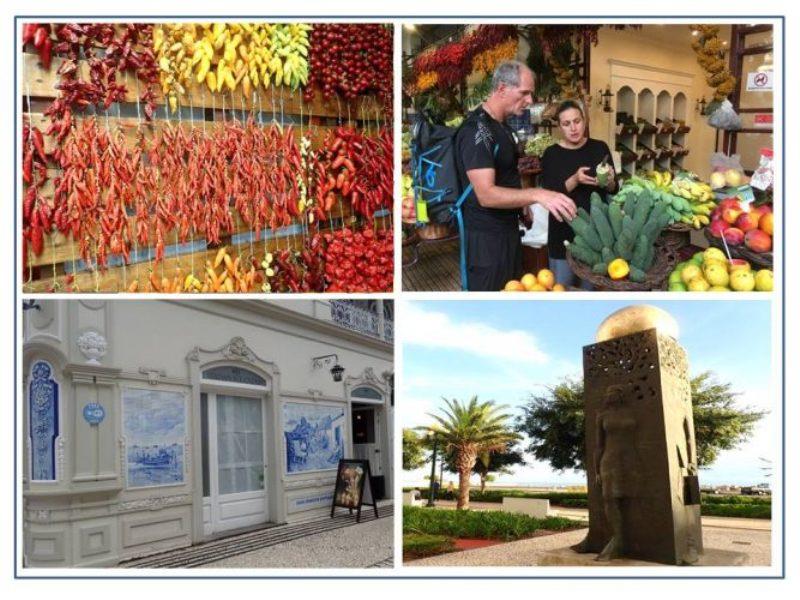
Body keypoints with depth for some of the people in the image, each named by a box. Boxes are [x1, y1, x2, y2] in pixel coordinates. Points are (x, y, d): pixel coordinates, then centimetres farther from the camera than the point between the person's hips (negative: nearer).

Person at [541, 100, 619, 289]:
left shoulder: (600, 148, 2)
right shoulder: (551, 154, -4)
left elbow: (614, 190, 5)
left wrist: (609, 181, -18)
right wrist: (575, 180, -26)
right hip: (565, 232, -2)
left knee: (592, 287, 13)